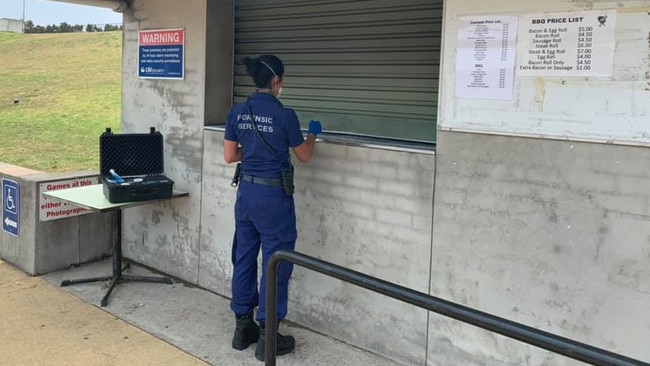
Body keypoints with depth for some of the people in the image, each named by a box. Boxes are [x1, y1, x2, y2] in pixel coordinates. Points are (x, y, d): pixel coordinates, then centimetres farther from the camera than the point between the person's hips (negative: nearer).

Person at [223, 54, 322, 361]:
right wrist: (313, 133, 18)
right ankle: (267, 336, 10)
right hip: (274, 195, -6)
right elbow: (304, 156, -1)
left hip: (246, 191, 6)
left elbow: (229, 156, 6)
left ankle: (243, 327, 25)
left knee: (244, 257, 14)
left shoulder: (237, 112, 1)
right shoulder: (284, 115, -14)